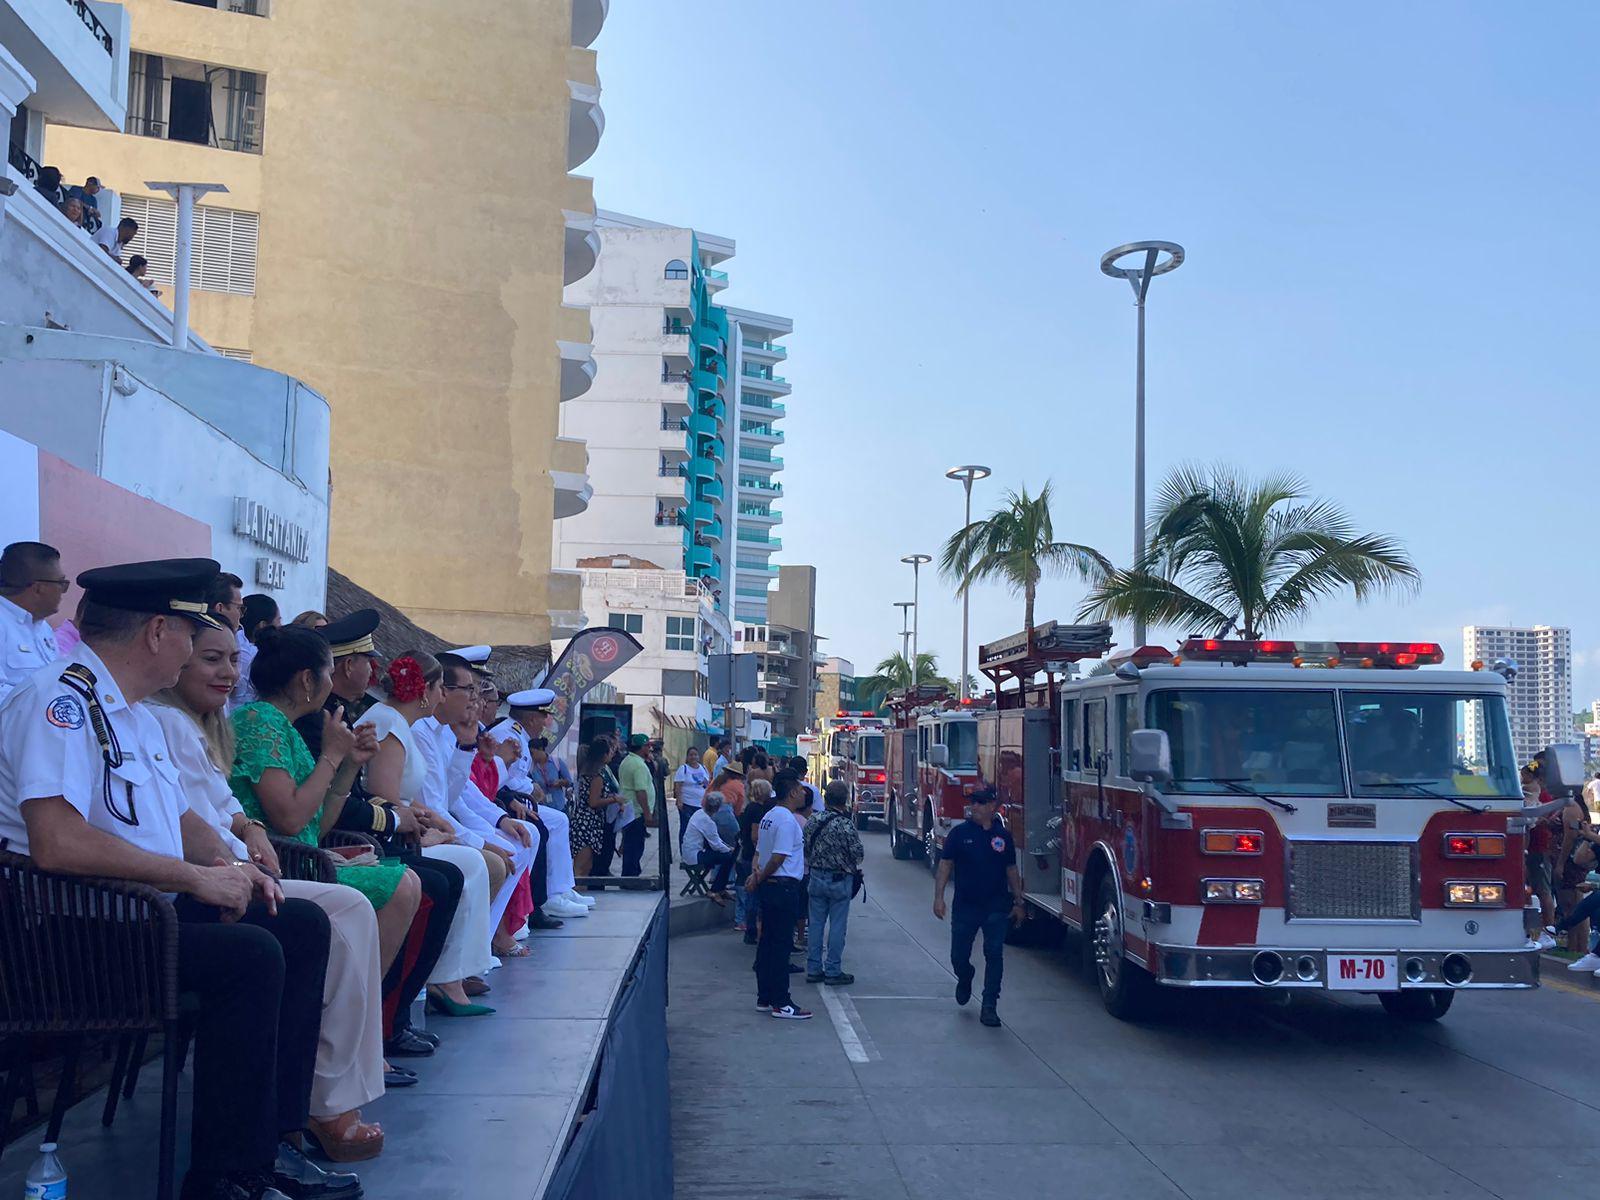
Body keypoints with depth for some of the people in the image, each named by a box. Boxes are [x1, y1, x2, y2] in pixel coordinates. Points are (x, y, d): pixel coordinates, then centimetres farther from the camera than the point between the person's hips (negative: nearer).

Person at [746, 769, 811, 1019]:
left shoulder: (770, 816, 15)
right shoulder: (787, 820, -17)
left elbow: (759, 851, 17)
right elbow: (778, 858, -21)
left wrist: (757, 875, 4)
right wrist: (760, 878, -8)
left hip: (769, 885, 10)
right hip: (784, 886, -10)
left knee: (768, 942, 13)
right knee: (781, 945, -6)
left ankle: (764, 998, 20)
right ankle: (781, 1003, -2)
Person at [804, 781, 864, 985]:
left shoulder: (812, 821, -1)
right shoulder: (846, 825, -17)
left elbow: (805, 849, 5)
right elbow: (859, 854, -14)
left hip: (816, 878, 5)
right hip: (840, 881, -5)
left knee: (815, 923, 11)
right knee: (837, 926, 3)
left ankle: (813, 969, 16)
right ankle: (833, 971, 7)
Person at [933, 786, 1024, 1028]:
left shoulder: (1003, 836, 4)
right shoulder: (959, 833, -2)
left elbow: (1011, 871, 11)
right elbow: (945, 865, -2)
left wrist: (1018, 903, 11)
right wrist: (939, 897, -11)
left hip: (996, 907, 1)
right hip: (965, 906, 0)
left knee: (994, 955, -5)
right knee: (959, 956, 6)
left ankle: (989, 1007, 1)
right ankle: (965, 979, 40)